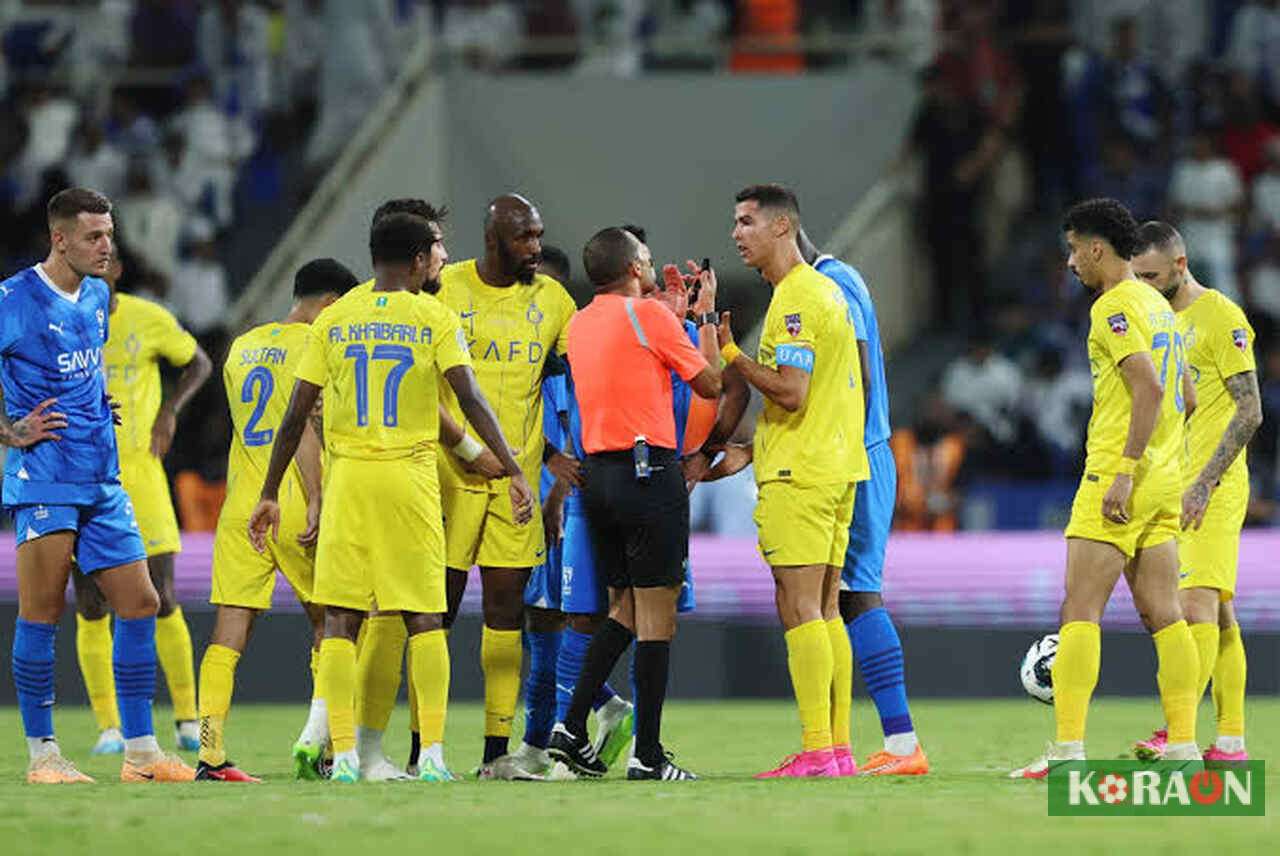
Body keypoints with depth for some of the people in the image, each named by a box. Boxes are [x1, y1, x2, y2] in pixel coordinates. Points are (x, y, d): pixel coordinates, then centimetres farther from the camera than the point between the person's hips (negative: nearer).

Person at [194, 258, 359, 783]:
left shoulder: (241, 347, 17)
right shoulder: (313, 344, -5)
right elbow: (301, 426, -15)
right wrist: (316, 500, -18)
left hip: (239, 505, 5)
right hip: (294, 507, -5)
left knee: (229, 633, 0)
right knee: (328, 622, 10)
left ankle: (210, 755, -8)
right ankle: (315, 741, 1)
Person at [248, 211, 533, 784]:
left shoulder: (331, 322, 6)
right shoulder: (435, 319, 0)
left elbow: (295, 418, 5)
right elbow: (471, 401, -9)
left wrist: (269, 494, 11)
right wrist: (514, 471, -8)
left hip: (348, 478, 1)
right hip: (411, 478, -1)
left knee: (340, 619, 3)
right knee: (425, 618, 4)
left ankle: (344, 755, -5)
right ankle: (432, 752, -3)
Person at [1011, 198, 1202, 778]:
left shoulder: (1114, 307, -11)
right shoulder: (1158, 305, 17)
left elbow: (1149, 387, -22)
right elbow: (1183, 395, 22)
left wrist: (1125, 470, -23)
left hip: (1119, 477, -9)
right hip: (1164, 480, 9)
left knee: (1080, 611, -9)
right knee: (1163, 614, 7)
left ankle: (1068, 748, -14)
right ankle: (1184, 746, 4)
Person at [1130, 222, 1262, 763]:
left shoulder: (1221, 318, -9)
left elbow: (1250, 411, -14)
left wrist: (1204, 485, -18)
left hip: (1213, 489, -9)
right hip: (1174, 487, 9)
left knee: (1197, 602, -16)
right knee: (1218, 614, 8)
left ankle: (1179, 736, -24)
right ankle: (1230, 739, 9)